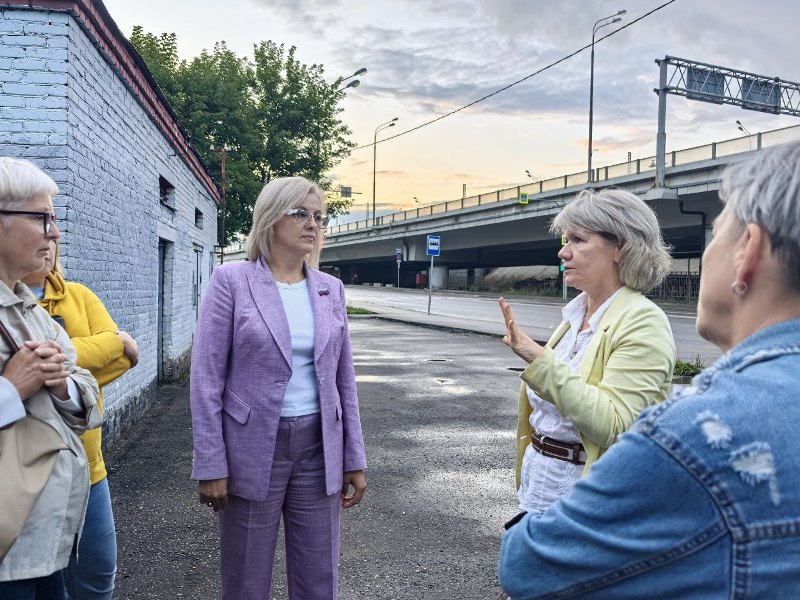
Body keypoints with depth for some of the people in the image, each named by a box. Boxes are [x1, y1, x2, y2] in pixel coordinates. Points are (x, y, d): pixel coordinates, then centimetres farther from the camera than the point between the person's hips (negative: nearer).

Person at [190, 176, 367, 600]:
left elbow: (344, 380, 9)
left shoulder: (330, 289, 6)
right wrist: (211, 465, -11)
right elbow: (207, 378, -8)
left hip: (319, 448, 4)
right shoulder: (231, 281, -7)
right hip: (252, 448, -3)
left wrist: (354, 458, 8)